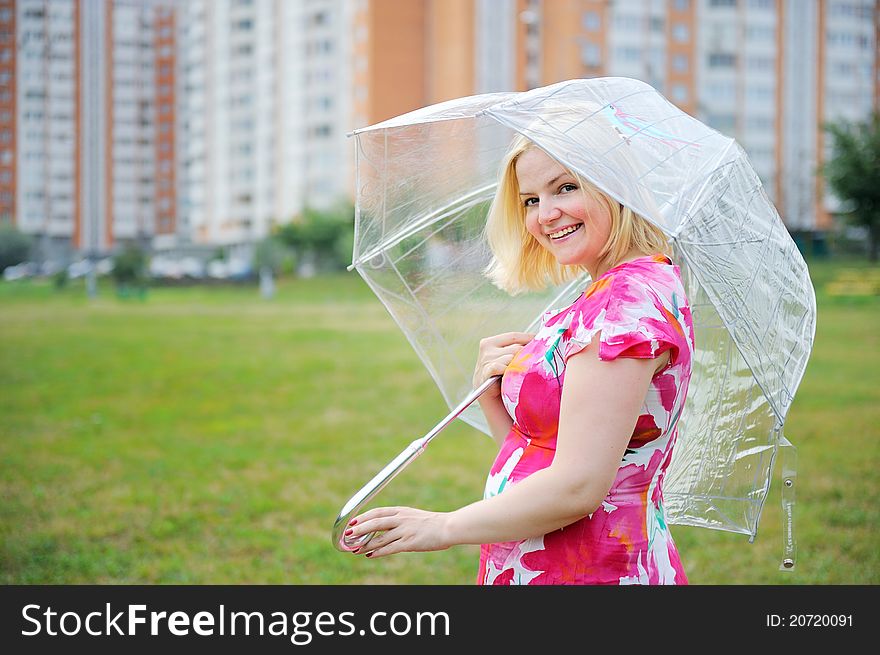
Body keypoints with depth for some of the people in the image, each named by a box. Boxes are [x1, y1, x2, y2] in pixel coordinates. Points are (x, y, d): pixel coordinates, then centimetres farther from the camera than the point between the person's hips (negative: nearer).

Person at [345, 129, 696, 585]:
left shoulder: (631, 299, -18)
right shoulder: (604, 296, 11)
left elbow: (577, 488, -23)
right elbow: (531, 450, 12)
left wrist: (446, 527, -12)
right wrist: (491, 394, -6)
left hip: (586, 572, -8)